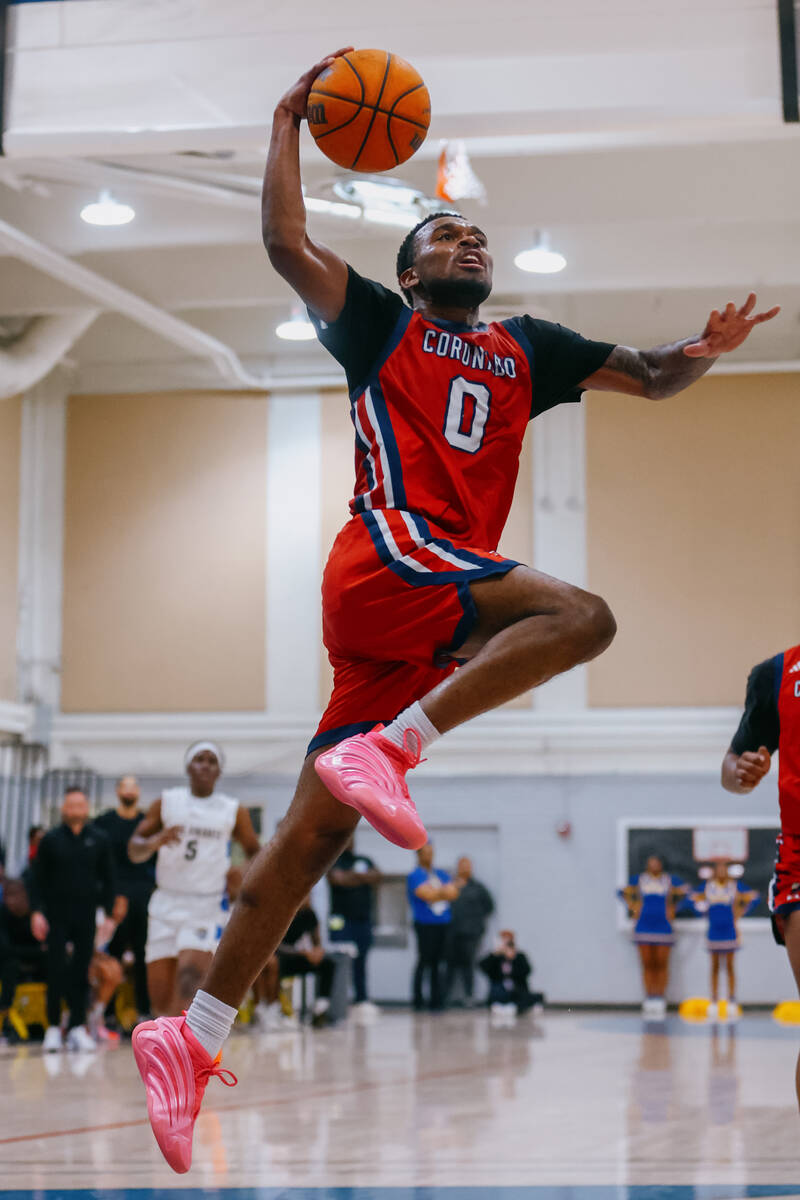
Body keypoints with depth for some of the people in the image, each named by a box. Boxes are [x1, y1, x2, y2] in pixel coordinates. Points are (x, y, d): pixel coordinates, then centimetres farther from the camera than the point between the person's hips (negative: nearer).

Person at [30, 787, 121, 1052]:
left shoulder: (99, 840, 6)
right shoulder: (51, 840, 3)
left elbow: (107, 880, 9)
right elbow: (39, 880, 4)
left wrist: (109, 910, 1)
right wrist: (37, 911, -6)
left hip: (86, 916, 1)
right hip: (57, 915, -1)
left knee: (82, 971, 1)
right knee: (56, 970, -4)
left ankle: (77, 1026, 6)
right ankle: (53, 1027, 3)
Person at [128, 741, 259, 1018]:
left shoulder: (234, 811, 3)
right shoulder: (166, 802, 6)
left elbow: (254, 852, 14)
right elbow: (134, 850, 4)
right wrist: (156, 841, -18)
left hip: (207, 909, -2)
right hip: (166, 906, 2)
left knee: (188, 984, -21)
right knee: (160, 1000, 1)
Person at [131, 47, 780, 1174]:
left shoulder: (525, 347, 28)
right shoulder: (380, 323, 13)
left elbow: (651, 376, 24)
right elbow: (288, 243, -1)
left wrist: (704, 349, 3)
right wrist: (290, 120, 5)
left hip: (440, 605, 5)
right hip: (389, 554, -5)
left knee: (312, 835, -1)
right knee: (580, 615, -26)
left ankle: (191, 1038, -1)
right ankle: (383, 750, -29)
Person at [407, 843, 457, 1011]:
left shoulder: (442, 875, 18)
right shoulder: (414, 876, -2)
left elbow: (453, 893, 4)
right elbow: (427, 895, -16)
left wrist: (435, 892, -10)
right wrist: (443, 892, -6)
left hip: (443, 925, 5)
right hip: (425, 925, -5)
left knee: (438, 964, 4)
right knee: (424, 962, -7)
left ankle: (436, 1001, 6)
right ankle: (418, 1002, -1)